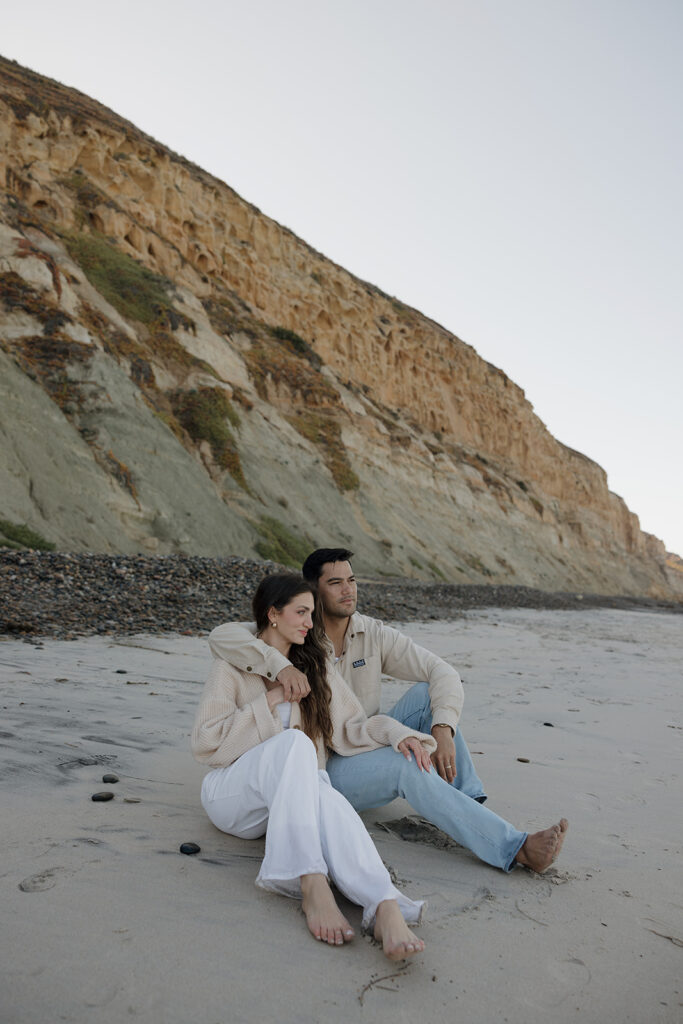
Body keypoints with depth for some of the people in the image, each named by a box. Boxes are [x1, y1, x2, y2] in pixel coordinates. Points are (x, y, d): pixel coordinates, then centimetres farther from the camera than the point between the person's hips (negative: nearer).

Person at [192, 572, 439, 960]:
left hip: (297, 793, 3)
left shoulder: (314, 665, 17)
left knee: (328, 800, -37)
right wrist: (270, 701, -11)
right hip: (233, 794, -2)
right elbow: (206, 742, -6)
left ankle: (387, 910, -61)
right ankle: (311, 884, -48)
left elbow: (349, 726, 12)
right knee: (294, 742, -35)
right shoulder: (232, 665, 3)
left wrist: (396, 733, -8)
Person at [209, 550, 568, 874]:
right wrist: (280, 665, -42)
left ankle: (470, 805, -14)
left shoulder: (374, 635, -3)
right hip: (323, 769, -5)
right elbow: (222, 636, -27)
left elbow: (443, 672, -8)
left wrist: (442, 728, -26)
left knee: (426, 694, -15)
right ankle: (516, 848, -33)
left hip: (368, 750, 5)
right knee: (407, 766, -32)